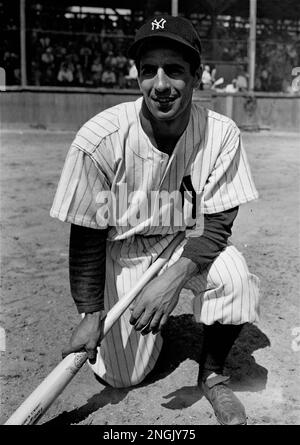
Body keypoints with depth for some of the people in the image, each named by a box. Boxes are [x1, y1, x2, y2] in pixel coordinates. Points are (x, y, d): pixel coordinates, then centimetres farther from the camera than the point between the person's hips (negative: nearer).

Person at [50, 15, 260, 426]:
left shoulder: (221, 134, -20)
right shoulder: (99, 139, -25)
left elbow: (218, 225, -16)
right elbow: (87, 235, -14)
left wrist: (175, 276, -34)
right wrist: (90, 314, -15)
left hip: (190, 243, 1)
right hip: (121, 251, 0)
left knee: (235, 278, -31)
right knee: (123, 375, -3)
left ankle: (212, 374, -1)